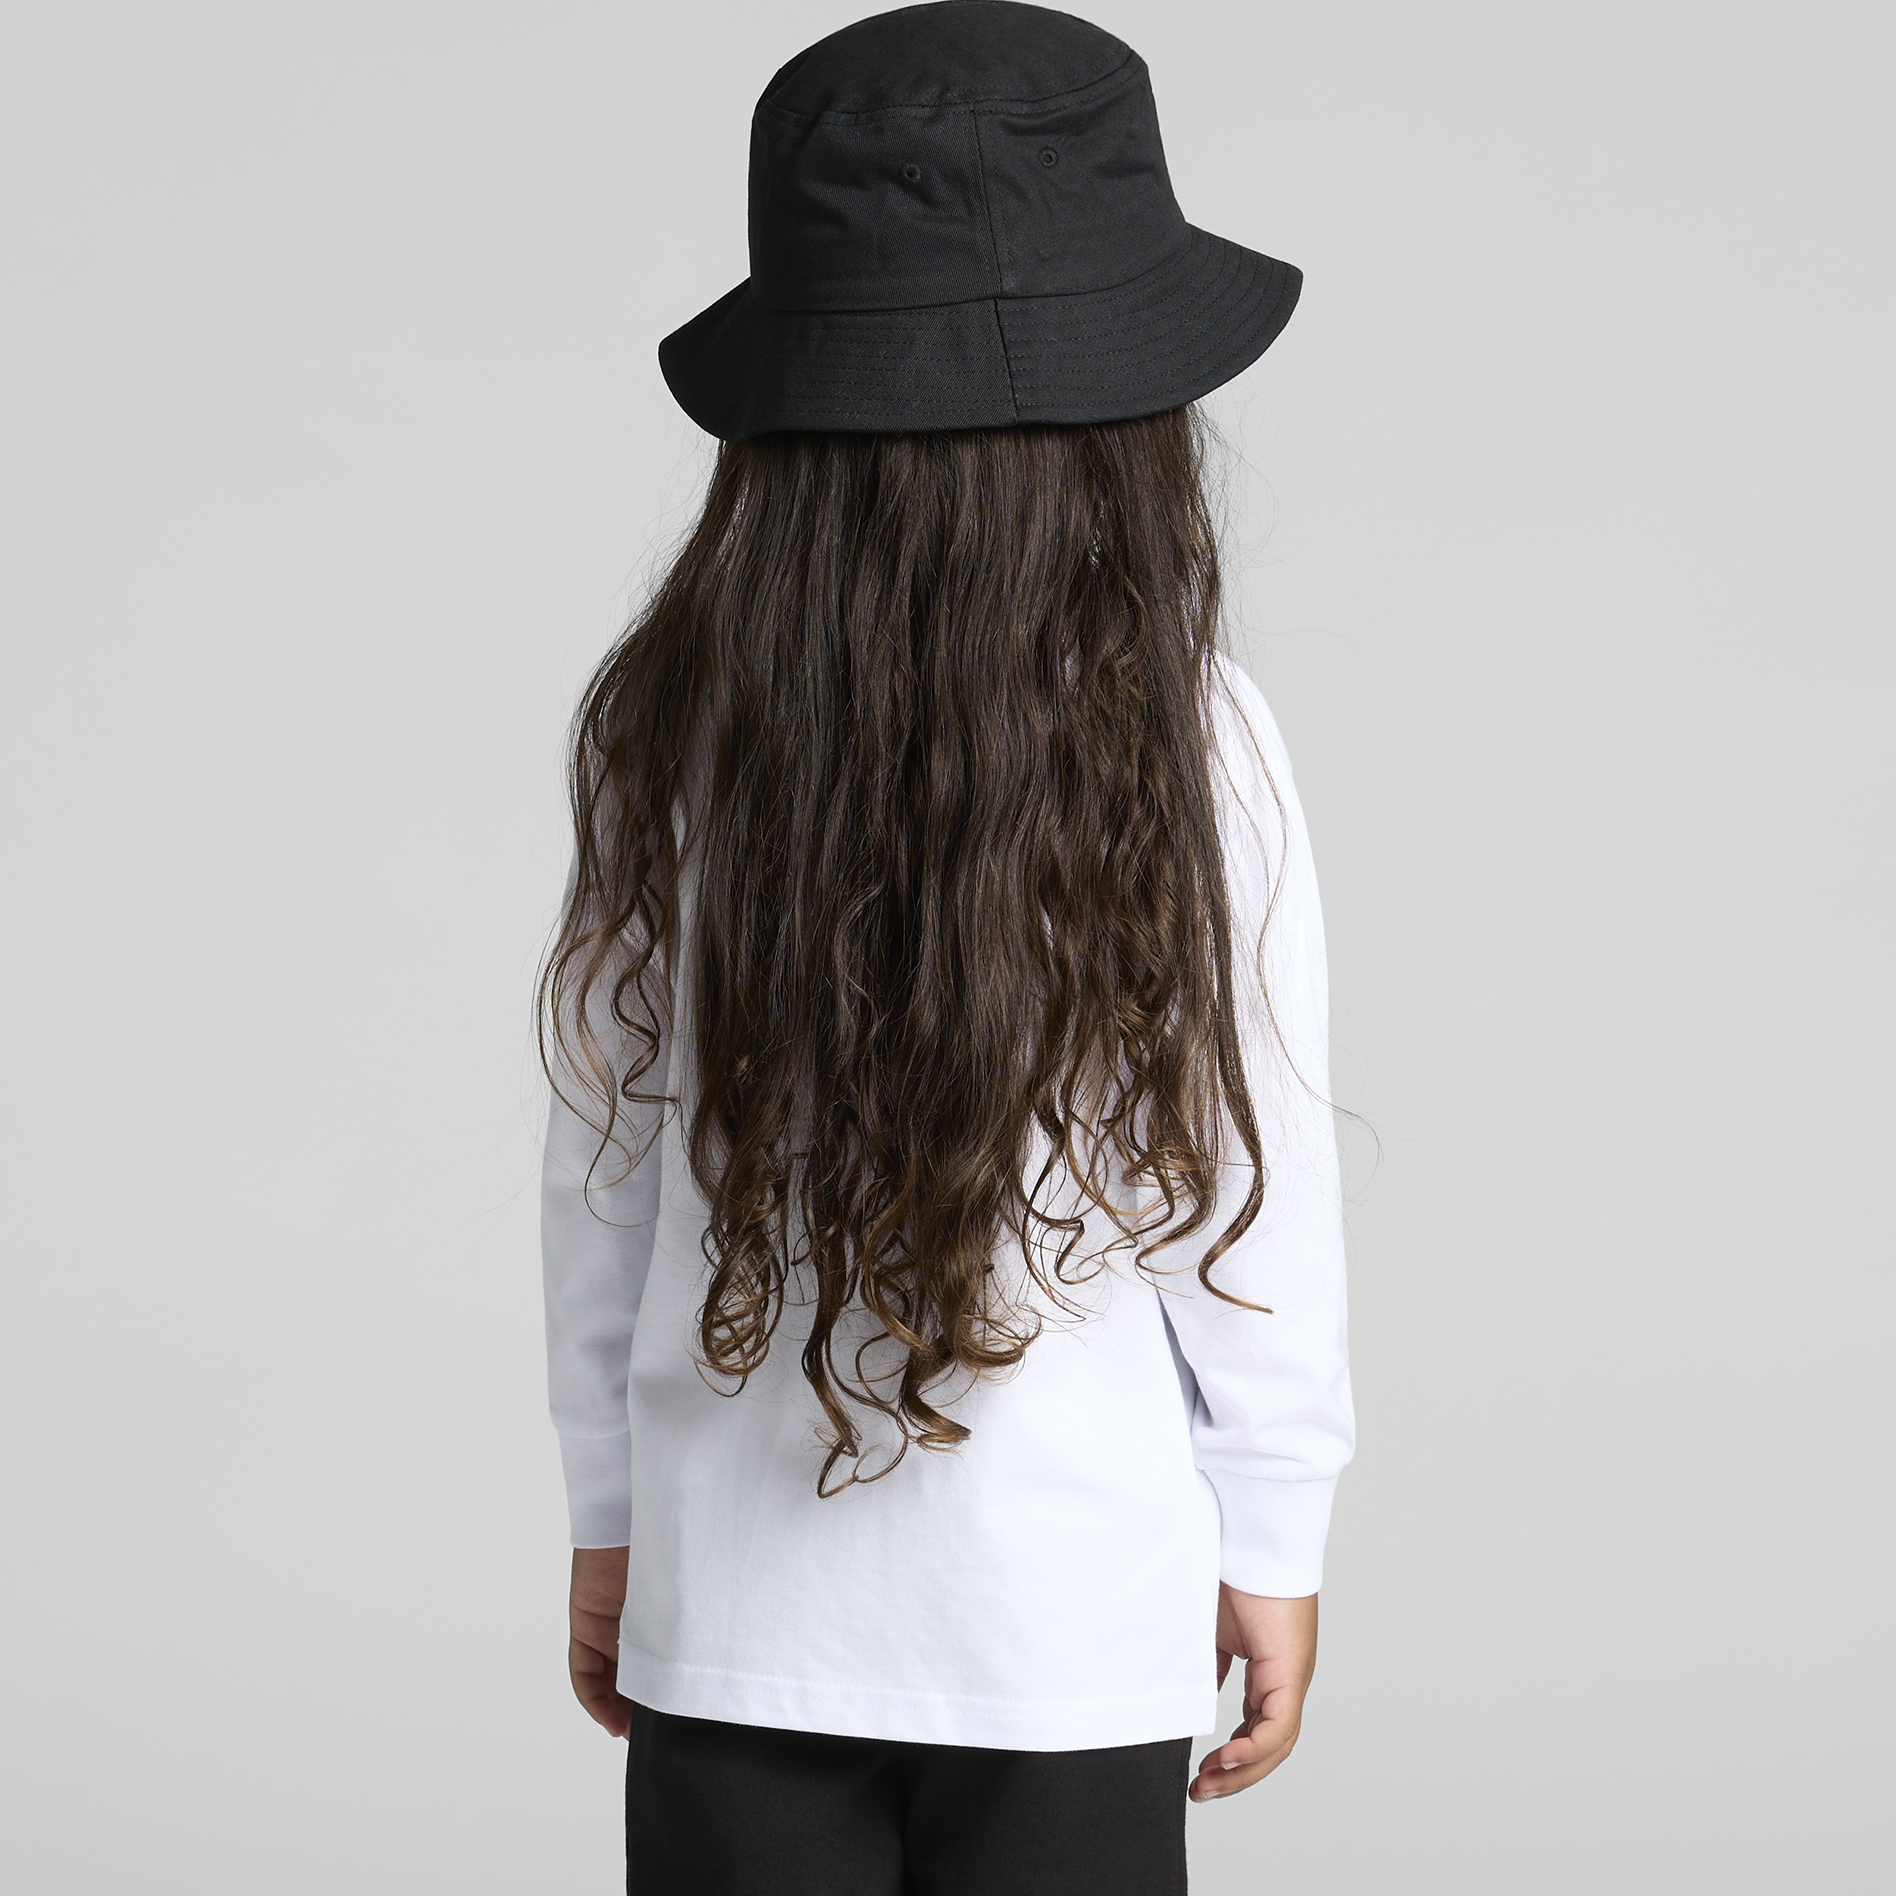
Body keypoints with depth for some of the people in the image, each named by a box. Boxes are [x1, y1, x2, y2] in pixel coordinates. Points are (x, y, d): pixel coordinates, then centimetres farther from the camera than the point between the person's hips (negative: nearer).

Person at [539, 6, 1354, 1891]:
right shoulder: (1186, 744, -12)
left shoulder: (663, 732, -6)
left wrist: (607, 1516, 14)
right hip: (1079, 1596, -2)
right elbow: (1254, 1170, -6)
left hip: (738, 1594, 2)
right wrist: (1270, 1539, 7)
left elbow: (604, 1153, 2)